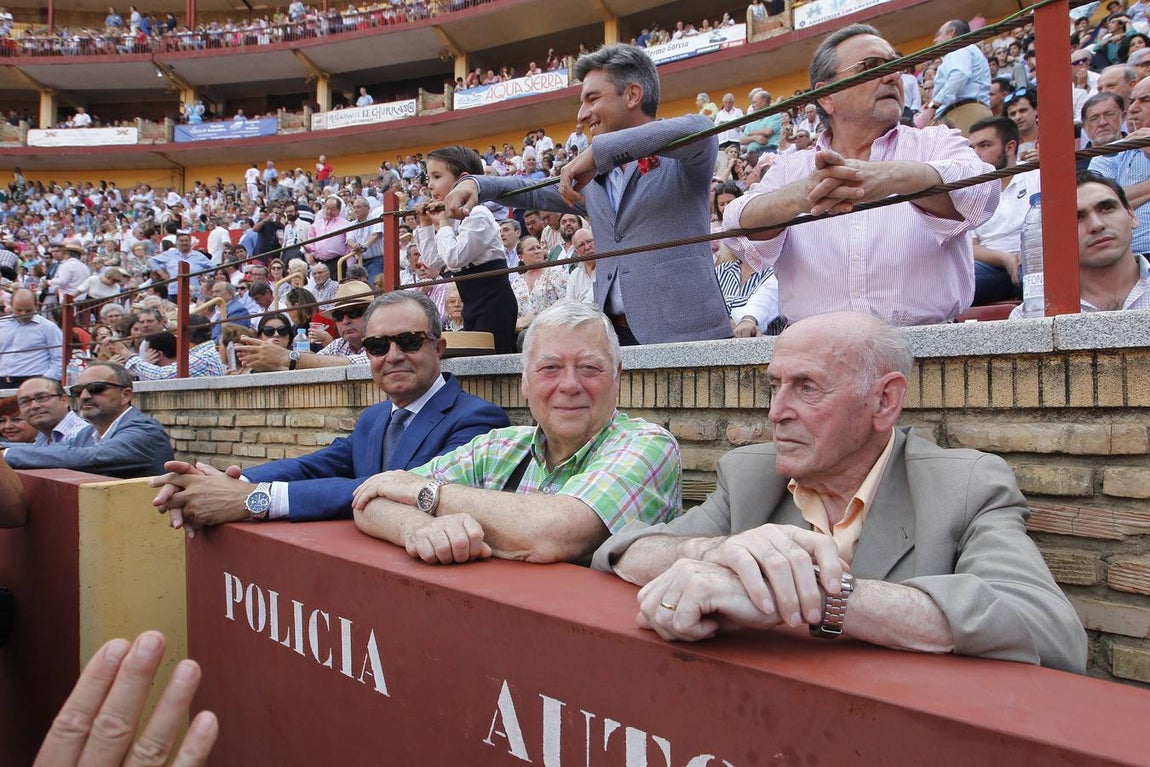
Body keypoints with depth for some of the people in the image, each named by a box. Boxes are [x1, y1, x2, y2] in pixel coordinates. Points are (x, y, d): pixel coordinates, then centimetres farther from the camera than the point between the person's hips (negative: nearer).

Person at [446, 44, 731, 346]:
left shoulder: (683, 159, 1)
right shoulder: (594, 181, 21)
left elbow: (697, 128, -21)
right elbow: (534, 193, 31)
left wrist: (598, 151, -18)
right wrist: (476, 184, 13)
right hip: (613, 333, 6)